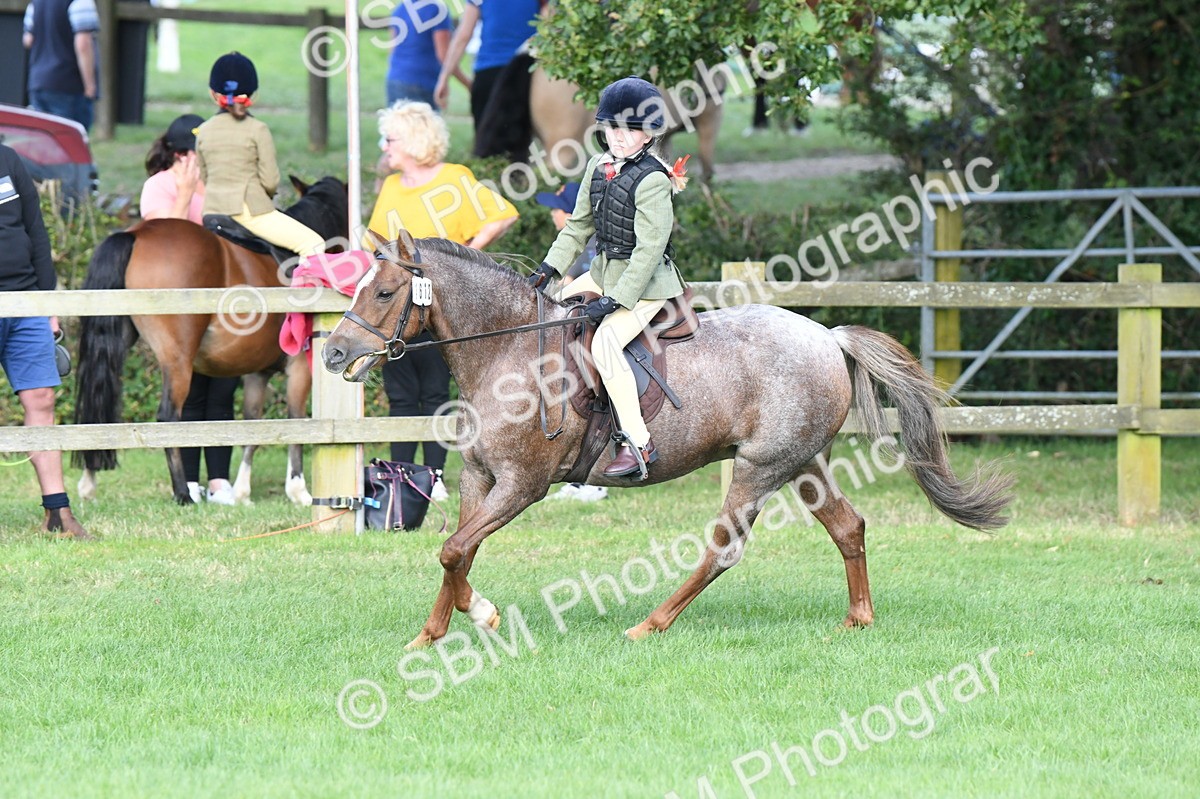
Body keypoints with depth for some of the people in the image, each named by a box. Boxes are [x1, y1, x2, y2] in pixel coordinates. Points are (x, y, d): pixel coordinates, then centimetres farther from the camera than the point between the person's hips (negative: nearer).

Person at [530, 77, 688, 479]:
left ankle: (639, 442, -26)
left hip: (646, 281, -9)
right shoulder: (599, 167, 5)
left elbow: (649, 248, -22)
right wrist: (548, 269, 7)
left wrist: (615, 300, -25)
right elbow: (579, 224, 15)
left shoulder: (652, 181, -20)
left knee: (605, 340, -27)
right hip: (605, 271, 9)